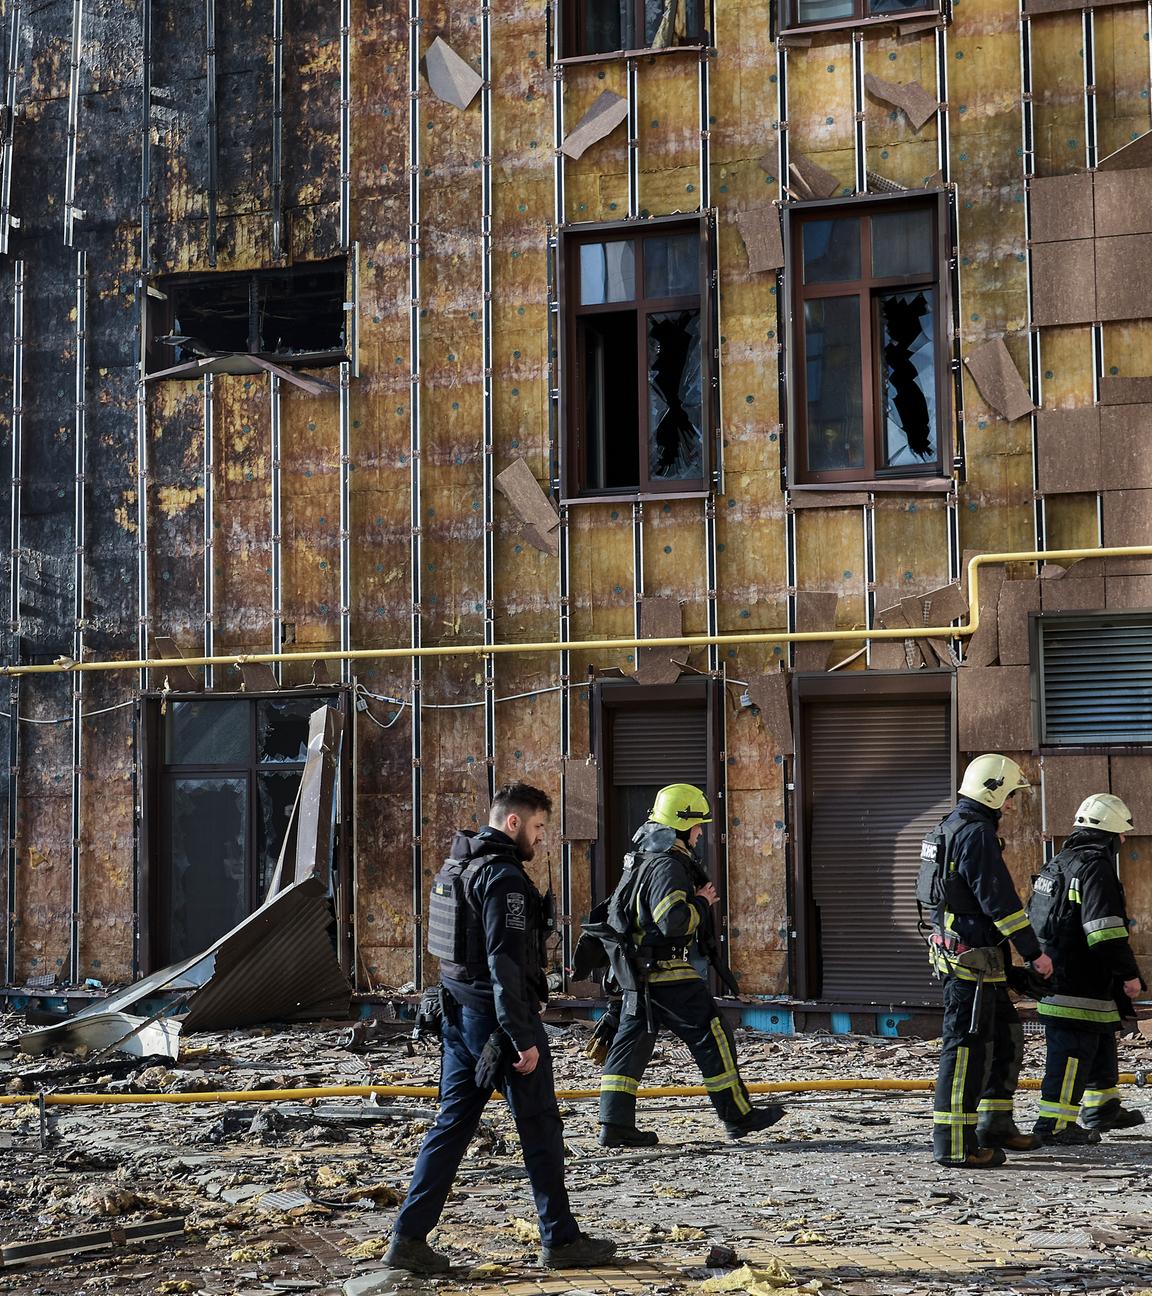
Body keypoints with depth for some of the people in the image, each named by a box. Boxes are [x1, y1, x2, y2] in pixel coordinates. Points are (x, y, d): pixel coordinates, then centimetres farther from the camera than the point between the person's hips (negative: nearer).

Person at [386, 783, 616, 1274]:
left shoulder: (454, 868, 13)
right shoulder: (503, 876, -17)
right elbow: (506, 963, -22)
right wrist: (523, 1038, -21)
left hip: (460, 1015, 9)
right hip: (500, 1016, -9)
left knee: (452, 1122, 10)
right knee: (540, 1127, 3)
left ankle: (409, 1237, 6)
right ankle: (560, 1240, 11)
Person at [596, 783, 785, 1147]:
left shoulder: (641, 859, 14)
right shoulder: (668, 866, -18)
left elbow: (617, 910, 25)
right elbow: (675, 921, -29)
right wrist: (702, 902, -10)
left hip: (640, 971, 10)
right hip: (668, 971, -10)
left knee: (631, 1041, 8)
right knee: (712, 1037, 0)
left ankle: (615, 1125, 6)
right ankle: (739, 1116, 6)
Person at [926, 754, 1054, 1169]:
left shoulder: (952, 826, 17)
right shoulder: (976, 833, -16)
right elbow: (999, 900, -20)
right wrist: (1034, 952, -14)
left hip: (967, 955, 11)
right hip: (971, 958, -11)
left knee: (1007, 1038, 18)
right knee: (968, 1046, -7)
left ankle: (995, 1126, 24)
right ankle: (953, 1143, -5)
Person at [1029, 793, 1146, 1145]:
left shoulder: (1058, 863, 16)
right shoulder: (1095, 866, -16)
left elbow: (1035, 914, 24)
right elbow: (1106, 929, -22)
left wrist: (1041, 958, 31)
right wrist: (1129, 973, -17)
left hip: (1055, 975, 10)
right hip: (1080, 983, -10)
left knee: (1102, 1042, 22)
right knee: (1073, 1050, -6)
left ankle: (1101, 1109, 33)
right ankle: (1054, 1124, -5)